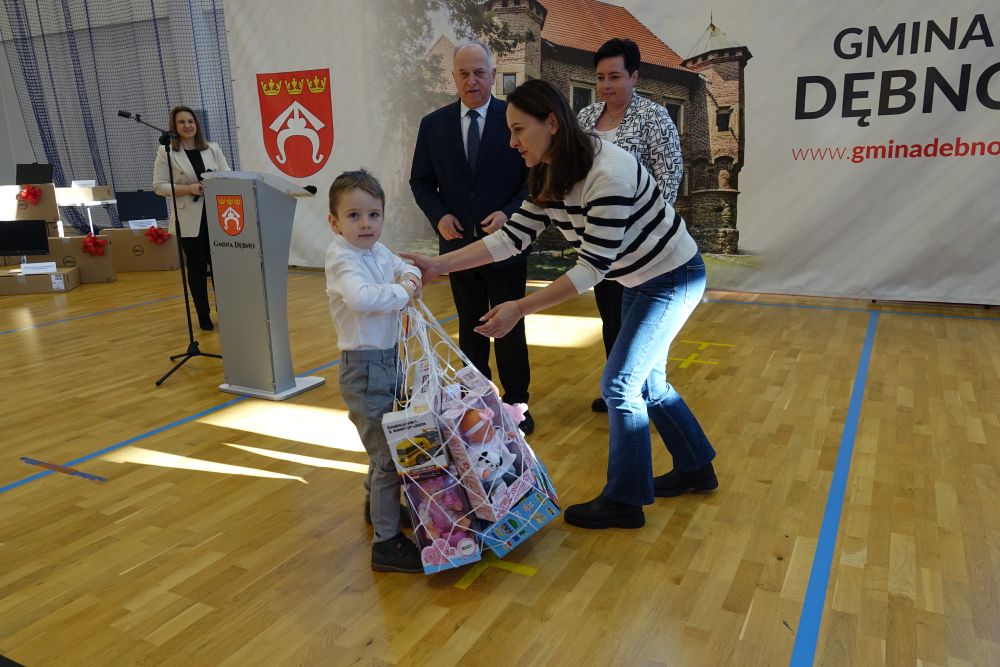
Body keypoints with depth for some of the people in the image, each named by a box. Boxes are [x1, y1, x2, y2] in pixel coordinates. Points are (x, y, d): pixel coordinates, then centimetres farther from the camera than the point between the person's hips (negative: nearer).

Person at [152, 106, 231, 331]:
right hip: (189, 219, -2)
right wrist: (187, 189, -16)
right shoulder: (166, 152, 0)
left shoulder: (212, 149, 9)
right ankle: (204, 316, 15)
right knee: (197, 267, 5)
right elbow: (159, 186, -3)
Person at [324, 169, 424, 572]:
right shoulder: (344, 259, -20)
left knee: (385, 443, 25)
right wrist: (402, 292, -24)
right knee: (388, 455, -5)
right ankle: (387, 543, 6)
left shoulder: (378, 251, 5)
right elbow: (361, 297, -38)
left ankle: (377, 503, 47)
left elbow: (403, 267, 19)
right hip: (365, 367, -9)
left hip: (389, 358, 9)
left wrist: (410, 276, -4)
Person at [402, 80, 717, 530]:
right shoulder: (550, 177, -4)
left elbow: (593, 267, -31)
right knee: (646, 381, 17)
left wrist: (520, 308, -32)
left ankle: (624, 501, 11)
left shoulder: (608, 174, -32)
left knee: (620, 383, -6)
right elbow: (512, 237, -5)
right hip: (640, 280, 9)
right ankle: (696, 468, 37)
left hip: (673, 278, -9)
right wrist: (438, 265, -12)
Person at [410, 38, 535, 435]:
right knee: (470, 328, 13)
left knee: (509, 327, 8)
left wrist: (509, 213, -18)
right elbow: (421, 181, 8)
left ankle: (516, 402, 23)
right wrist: (439, 216, -10)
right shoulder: (433, 124, 3)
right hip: (458, 243, 3)